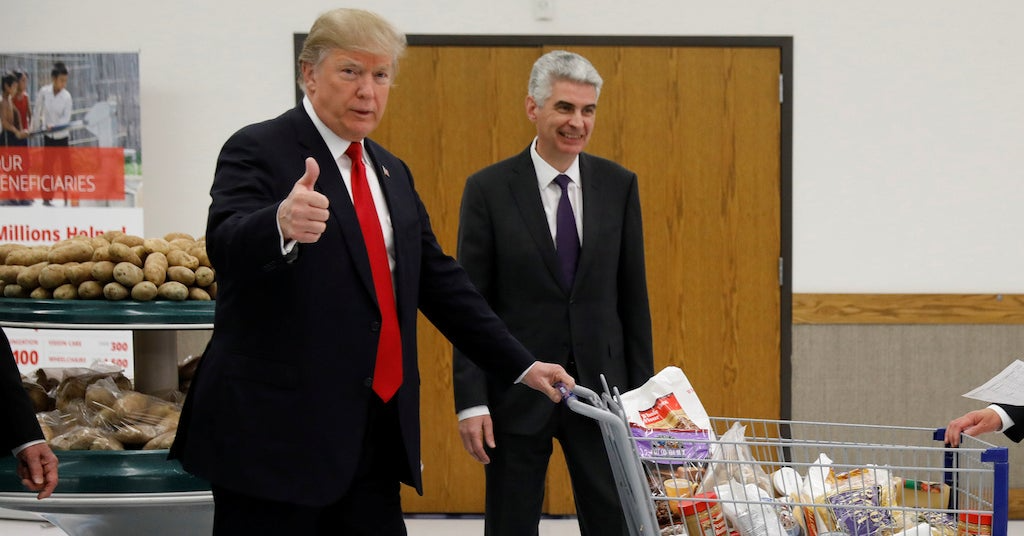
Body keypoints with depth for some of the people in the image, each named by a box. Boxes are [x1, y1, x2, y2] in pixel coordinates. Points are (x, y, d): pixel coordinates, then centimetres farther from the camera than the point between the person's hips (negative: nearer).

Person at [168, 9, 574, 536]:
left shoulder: (392, 173, 17)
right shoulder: (258, 151, -6)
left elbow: (439, 281, 21)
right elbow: (227, 245, -24)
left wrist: (521, 366, 18)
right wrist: (282, 224, -46)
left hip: (376, 430, 7)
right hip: (278, 432, -7)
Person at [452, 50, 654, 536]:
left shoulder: (619, 185, 4)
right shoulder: (489, 190, -4)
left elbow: (633, 295, 8)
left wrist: (641, 390, 5)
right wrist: (471, 401, -10)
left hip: (600, 386, 2)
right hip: (517, 393, -2)